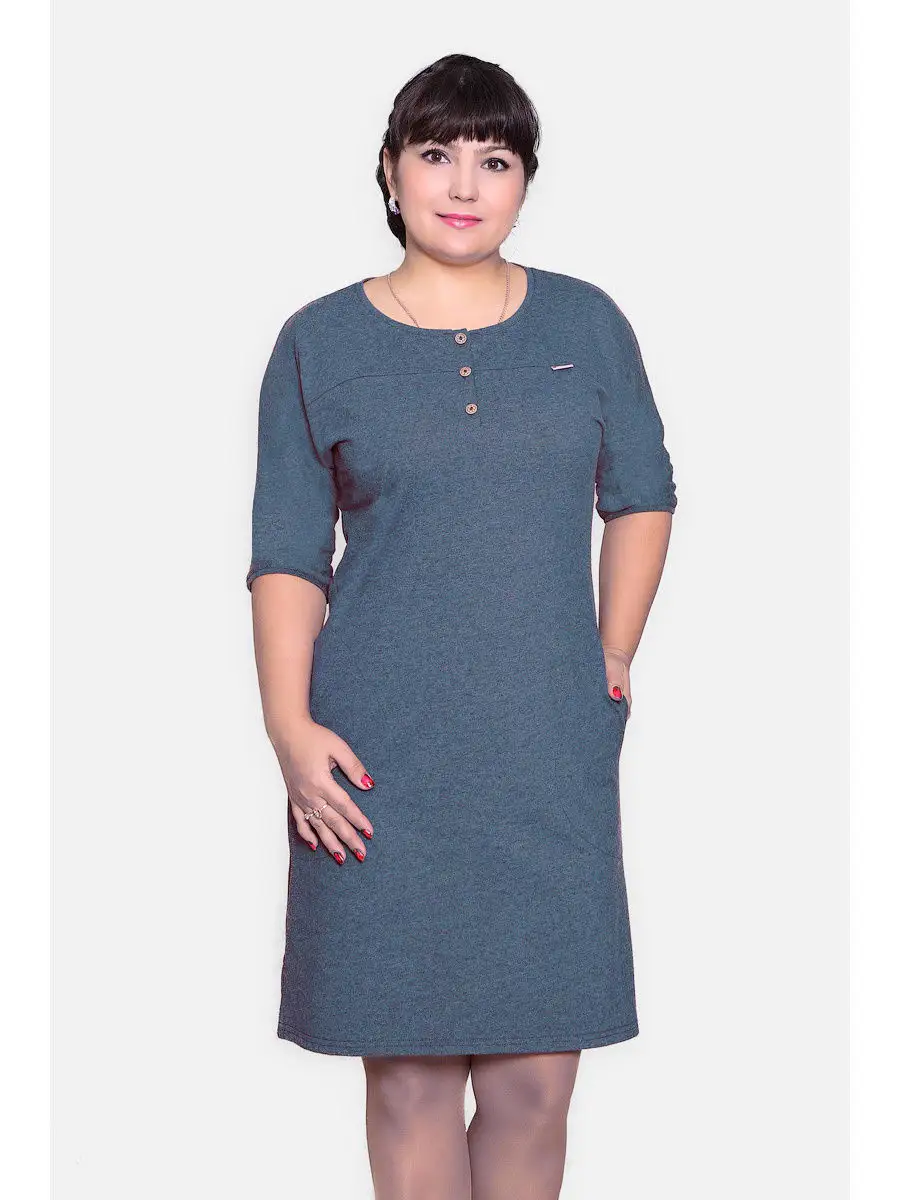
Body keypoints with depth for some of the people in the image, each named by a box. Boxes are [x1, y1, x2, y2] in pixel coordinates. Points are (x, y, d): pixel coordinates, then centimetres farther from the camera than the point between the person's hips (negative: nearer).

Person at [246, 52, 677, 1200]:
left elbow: (642, 495, 17)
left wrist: (615, 652, 7)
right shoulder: (321, 341, 3)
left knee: (535, 1076, 4)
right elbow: (286, 555, 1)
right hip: (382, 759, -1)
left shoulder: (586, 322, 8)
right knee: (410, 1069, 4)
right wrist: (290, 727, -8)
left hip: (551, 754, 1)